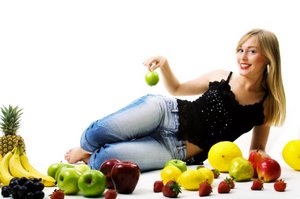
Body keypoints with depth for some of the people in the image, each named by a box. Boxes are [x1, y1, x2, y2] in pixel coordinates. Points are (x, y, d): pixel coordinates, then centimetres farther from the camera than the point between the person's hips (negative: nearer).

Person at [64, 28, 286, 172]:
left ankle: (88, 157, 13)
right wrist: (164, 64, -2)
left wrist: (261, 155, -12)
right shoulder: (220, 76, 4)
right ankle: (84, 149, 16)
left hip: (176, 151, -2)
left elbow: (257, 150, 13)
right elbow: (177, 89, 18)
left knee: (103, 159, -23)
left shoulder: (266, 105, 1)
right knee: (97, 134, -20)